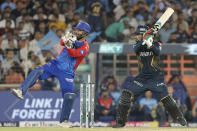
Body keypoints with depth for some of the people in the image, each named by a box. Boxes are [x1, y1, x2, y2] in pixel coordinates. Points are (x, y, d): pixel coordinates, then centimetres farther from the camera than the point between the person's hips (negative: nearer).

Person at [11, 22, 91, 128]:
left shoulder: (85, 47, -8)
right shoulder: (73, 37, 7)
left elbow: (73, 54, -25)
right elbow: (62, 42, -13)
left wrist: (68, 45, -45)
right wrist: (65, 40, -36)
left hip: (67, 73, -3)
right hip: (56, 64, 3)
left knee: (69, 96, -13)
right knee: (37, 71, -22)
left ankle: (64, 121, 1)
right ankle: (21, 91, -32)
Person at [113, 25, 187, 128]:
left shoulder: (156, 44, -2)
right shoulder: (138, 45, 5)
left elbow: (157, 52, -24)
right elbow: (136, 49, -19)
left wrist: (150, 45, -43)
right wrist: (143, 42, -37)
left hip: (156, 78, -3)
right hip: (142, 78, 3)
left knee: (165, 98, -13)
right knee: (126, 94, -11)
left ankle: (180, 118, 6)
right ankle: (120, 121, -3)